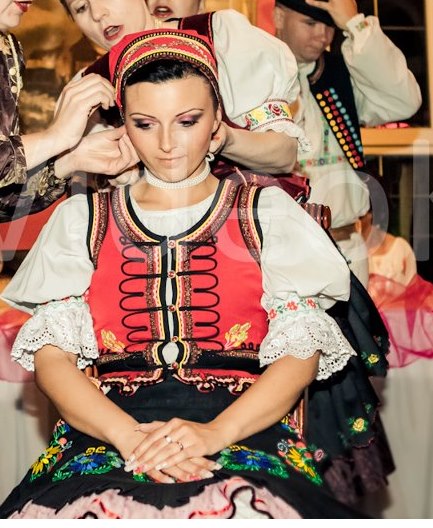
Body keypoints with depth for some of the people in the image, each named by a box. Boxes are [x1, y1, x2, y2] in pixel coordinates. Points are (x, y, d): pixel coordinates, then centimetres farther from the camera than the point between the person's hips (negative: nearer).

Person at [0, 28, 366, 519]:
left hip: (243, 431, 0)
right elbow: (51, 352, 6)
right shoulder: (81, 219, 17)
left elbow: (302, 349, 4)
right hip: (105, 436, 1)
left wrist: (216, 433, -14)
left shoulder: (266, 212, 14)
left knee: (249, 511, -36)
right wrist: (129, 435, -13)